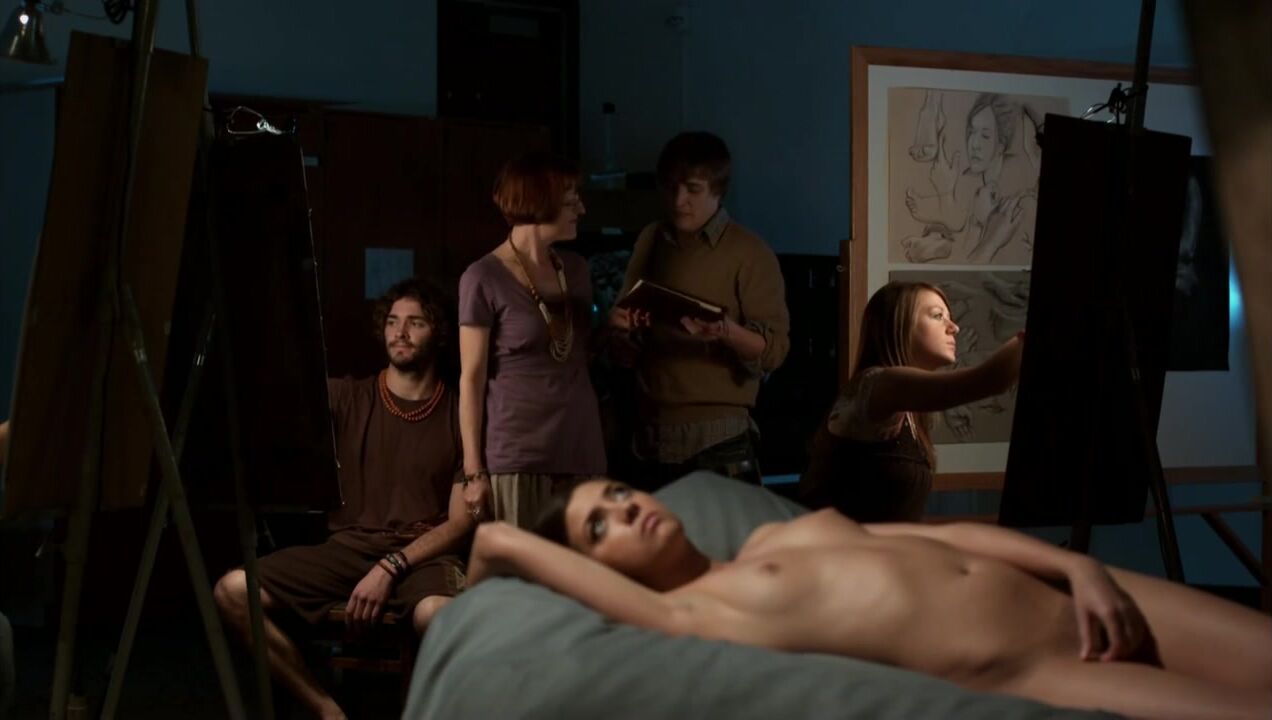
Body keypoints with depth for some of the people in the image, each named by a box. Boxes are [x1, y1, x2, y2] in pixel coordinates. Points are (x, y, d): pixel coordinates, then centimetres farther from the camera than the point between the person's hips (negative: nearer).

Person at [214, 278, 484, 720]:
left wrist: (391, 566, -15)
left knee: (440, 614, -40)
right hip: (348, 547, 3)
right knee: (232, 591, -20)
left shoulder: (461, 416, 5)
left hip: (424, 554, -3)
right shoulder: (346, 398, 11)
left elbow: (461, 523, -1)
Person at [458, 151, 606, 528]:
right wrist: (474, 468, -10)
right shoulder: (485, 279, -7)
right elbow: (472, 378, -7)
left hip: (581, 448, 6)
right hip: (515, 456, -5)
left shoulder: (576, 269, 11)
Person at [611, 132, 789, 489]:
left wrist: (726, 331, -27)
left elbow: (775, 350, -9)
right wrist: (622, 329, -5)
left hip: (718, 440, -5)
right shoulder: (650, 242, 11)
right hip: (650, 437, 5)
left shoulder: (748, 253, -5)